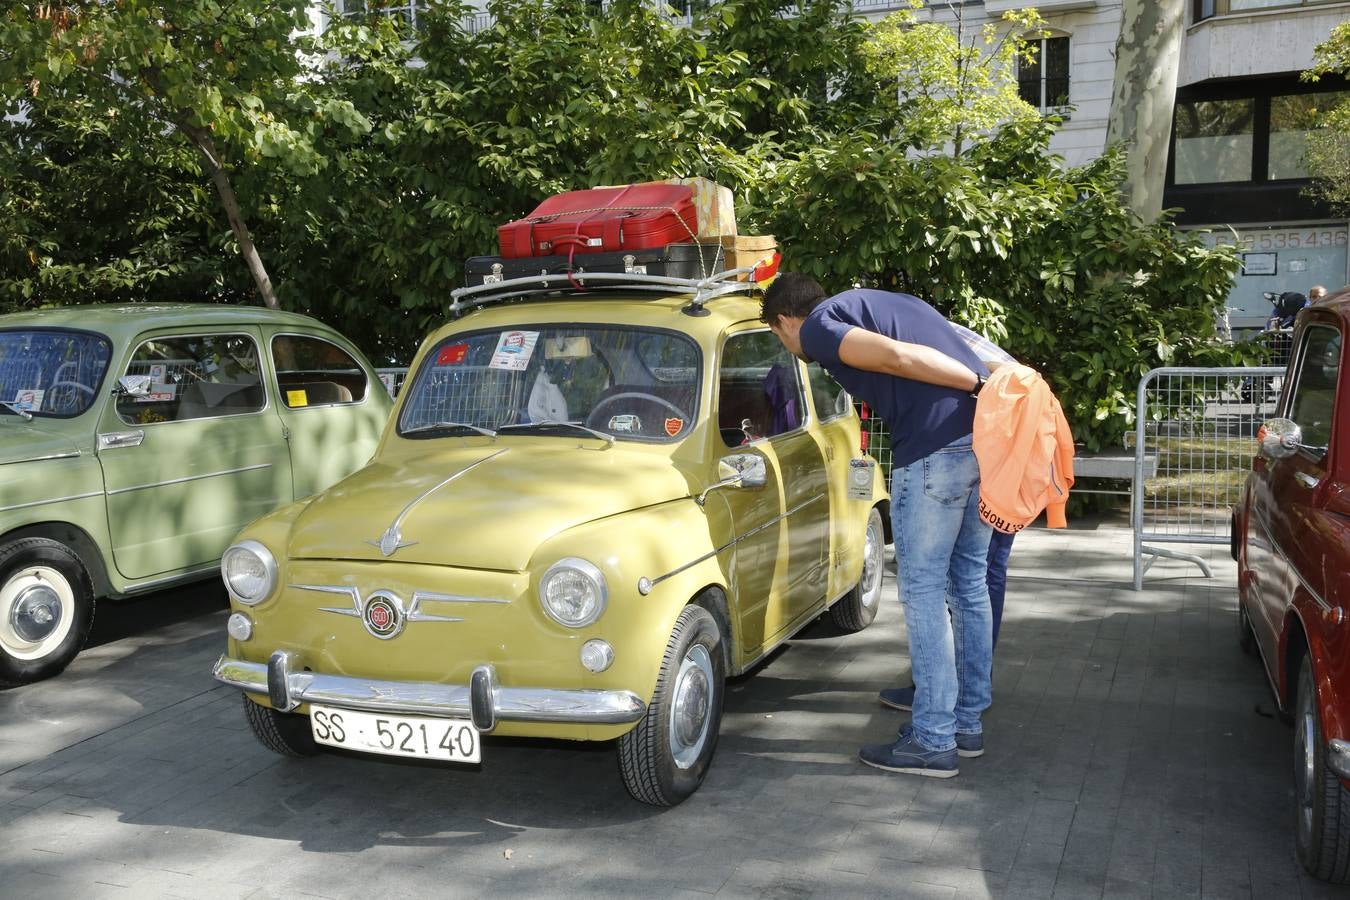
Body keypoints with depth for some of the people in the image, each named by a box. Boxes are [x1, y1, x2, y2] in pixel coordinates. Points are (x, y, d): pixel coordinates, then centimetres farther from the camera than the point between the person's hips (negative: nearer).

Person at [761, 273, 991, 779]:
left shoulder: (817, 326, 2)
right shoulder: (869, 302, 28)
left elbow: (895, 356, -14)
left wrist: (982, 386, -10)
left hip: (935, 447, -9)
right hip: (986, 436, 9)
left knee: (923, 592, 0)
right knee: (969, 586, 15)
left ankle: (933, 743, 5)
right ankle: (967, 723, 26)